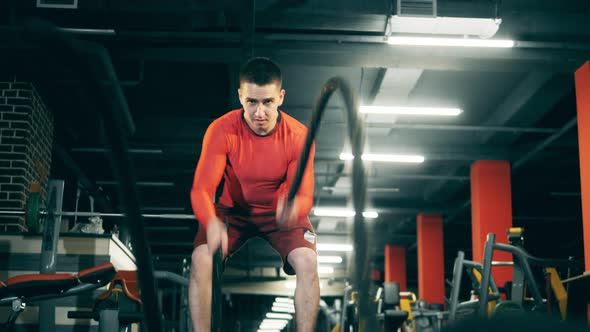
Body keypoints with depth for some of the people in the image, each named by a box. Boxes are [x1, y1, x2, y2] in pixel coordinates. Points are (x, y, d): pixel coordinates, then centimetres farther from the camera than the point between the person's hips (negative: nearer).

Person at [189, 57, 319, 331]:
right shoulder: (221, 130, -21)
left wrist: (293, 209, -49)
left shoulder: (298, 135, -20)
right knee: (201, 259, -25)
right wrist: (212, 224, -48)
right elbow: (201, 190, -25)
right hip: (232, 209, 0)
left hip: (281, 213, 0)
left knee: (307, 261, -26)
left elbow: (304, 195, -22)